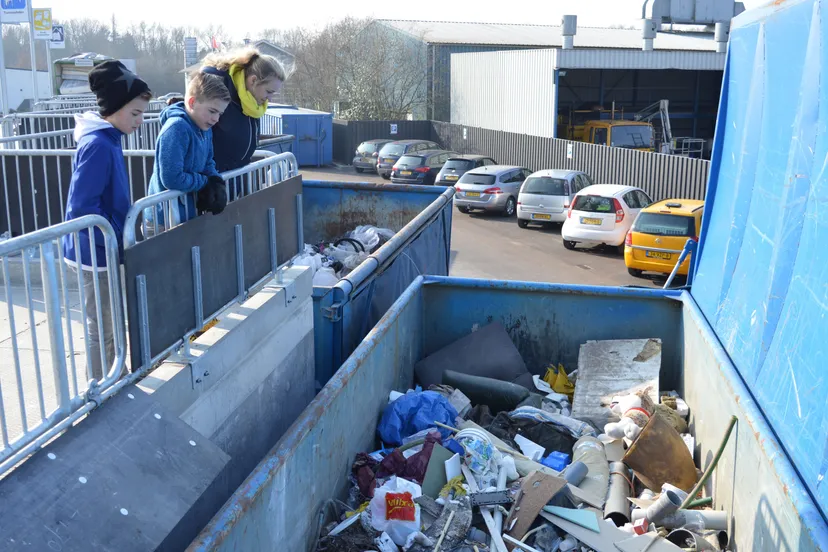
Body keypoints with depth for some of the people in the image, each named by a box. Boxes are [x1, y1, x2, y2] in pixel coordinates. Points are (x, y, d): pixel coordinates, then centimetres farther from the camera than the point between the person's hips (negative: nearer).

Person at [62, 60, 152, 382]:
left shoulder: (107, 139, 7)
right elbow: (83, 209, -25)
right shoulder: (98, 145, -22)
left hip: (105, 249, 9)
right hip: (96, 254, -9)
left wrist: (122, 236, 12)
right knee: (102, 332, 4)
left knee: (110, 326, 21)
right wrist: (119, 241, -19)